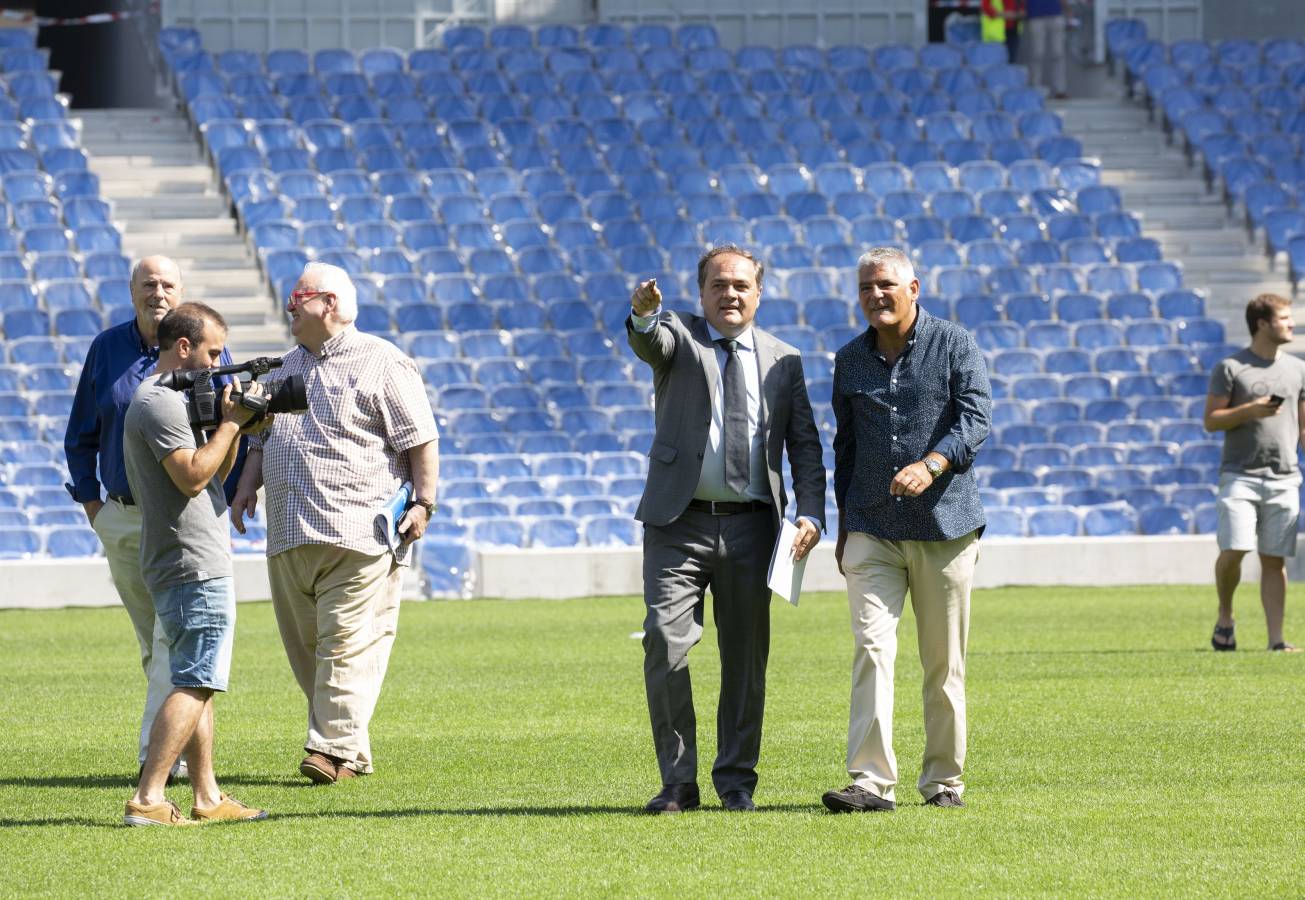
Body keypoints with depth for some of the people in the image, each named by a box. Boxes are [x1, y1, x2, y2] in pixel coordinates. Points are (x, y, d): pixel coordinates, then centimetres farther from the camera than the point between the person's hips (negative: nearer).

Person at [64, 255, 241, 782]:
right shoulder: (106, 349, 7)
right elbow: (81, 433, 15)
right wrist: (90, 502, 8)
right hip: (122, 517, 4)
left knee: (175, 634, -14)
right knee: (151, 641, 11)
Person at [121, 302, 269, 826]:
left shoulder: (163, 400, 20)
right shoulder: (160, 403, -13)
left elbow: (213, 474, 22)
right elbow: (192, 476, -22)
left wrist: (235, 428, 8)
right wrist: (230, 422, -14)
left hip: (185, 567, 11)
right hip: (195, 566, -11)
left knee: (197, 684, 13)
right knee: (195, 684, -13)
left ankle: (208, 799, 16)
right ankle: (148, 800, -19)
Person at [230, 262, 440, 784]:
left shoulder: (381, 364, -1)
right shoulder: (290, 366, 22)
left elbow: (420, 440, -3)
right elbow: (263, 436, 29)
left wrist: (423, 502, -11)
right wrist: (248, 485, 14)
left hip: (358, 534, -8)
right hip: (289, 534, 8)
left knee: (347, 645, -11)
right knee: (304, 646, 6)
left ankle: (336, 748, -15)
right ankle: (352, 748, 11)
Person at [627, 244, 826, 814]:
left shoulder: (782, 361, 12)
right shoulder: (678, 338, 5)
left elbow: (804, 445, 11)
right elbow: (650, 345, -19)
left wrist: (811, 513, -5)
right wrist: (644, 317, -44)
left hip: (750, 526, 2)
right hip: (679, 524, -2)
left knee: (745, 655, 6)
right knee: (665, 643, -11)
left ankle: (736, 781, 17)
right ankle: (678, 781, -3)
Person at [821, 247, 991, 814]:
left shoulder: (954, 346, 0)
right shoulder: (850, 359, 12)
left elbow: (975, 418, -12)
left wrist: (930, 466, -29)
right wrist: (843, 523, 19)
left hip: (945, 526, -2)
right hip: (872, 530, 2)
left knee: (944, 662, 3)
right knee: (871, 649, -12)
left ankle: (944, 780, 15)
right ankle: (871, 782, -17)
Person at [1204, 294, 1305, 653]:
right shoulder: (1230, 368, 0)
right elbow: (1211, 420, -1)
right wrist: (1250, 410, -15)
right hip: (1240, 474, -3)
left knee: (1274, 559, 1)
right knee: (1233, 549, -15)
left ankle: (1276, 638, 1)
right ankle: (1225, 618, 9)